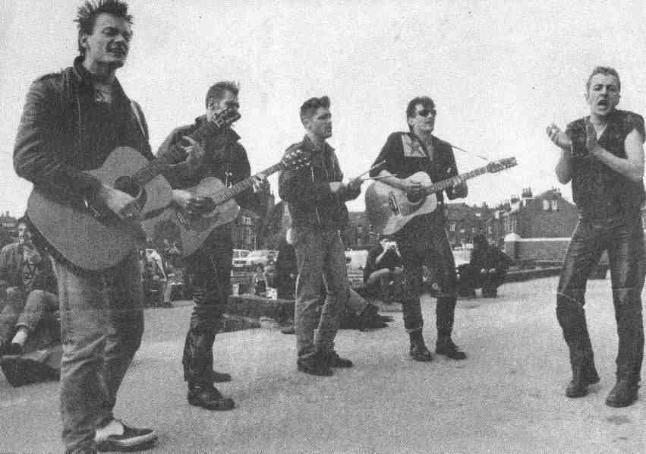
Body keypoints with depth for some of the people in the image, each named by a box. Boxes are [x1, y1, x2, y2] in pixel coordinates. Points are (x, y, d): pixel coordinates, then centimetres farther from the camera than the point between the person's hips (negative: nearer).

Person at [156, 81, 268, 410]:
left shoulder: (233, 146, 14)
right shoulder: (183, 137, -5)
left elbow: (241, 194, 12)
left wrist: (256, 191, -10)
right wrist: (178, 197, -25)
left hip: (218, 227, 8)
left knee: (218, 297, 13)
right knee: (209, 299, -16)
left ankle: (195, 365, 31)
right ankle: (198, 386, -11)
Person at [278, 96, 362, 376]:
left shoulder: (329, 153, 17)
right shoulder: (297, 153, -8)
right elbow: (286, 191, -20)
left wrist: (349, 189, 3)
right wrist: (327, 188, -19)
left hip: (331, 229, 8)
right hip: (309, 230, -8)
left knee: (339, 291, 9)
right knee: (310, 295, -4)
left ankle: (324, 350, 21)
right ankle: (306, 356, 6)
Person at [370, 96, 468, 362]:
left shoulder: (443, 148, 15)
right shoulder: (398, 141, 2)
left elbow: (453, 191, 14)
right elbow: (376, 171, -7)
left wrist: (459, 190, -9)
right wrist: (402, 184, -19)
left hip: (434, 220, 4)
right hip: (406, 220, -4)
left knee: (449, 277, -2)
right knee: (413, 282, 0)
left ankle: (444, 340, 11)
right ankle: (416, 342, 11)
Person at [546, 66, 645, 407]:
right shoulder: (574, 130, 5)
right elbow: (563, 178, -5)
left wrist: (597, 150, -24)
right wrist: (566, 149, -23)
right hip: (588, 224, 3)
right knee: (567, 297, -6)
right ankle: (582, 371, 9)